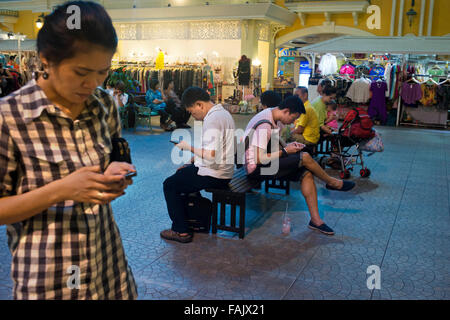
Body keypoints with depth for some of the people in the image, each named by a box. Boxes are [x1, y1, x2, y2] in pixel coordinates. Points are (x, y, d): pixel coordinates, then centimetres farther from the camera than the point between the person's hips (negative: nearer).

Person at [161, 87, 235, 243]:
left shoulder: (212, 120, -23)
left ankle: (181, 231, 6)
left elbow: (210, 156, -30)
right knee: (182, 173, 28)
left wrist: (189, 147, -17)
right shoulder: (222, 112, 11)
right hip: (223, 171, 11)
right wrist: (193, 159, 15)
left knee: (170, 185, 2)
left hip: (214, 176, -11)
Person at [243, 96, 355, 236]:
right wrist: (285, 151, -17)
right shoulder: (264, 125, -25)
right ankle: (331, 182, 9)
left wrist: (289, 146, 3)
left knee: (306, 173, -5)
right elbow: (260, 159, -27)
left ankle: (315, 220, -2)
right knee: (305, 157, -17)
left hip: (265, 163, 10)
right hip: (256, 169, -10)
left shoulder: (272, 117, 6)